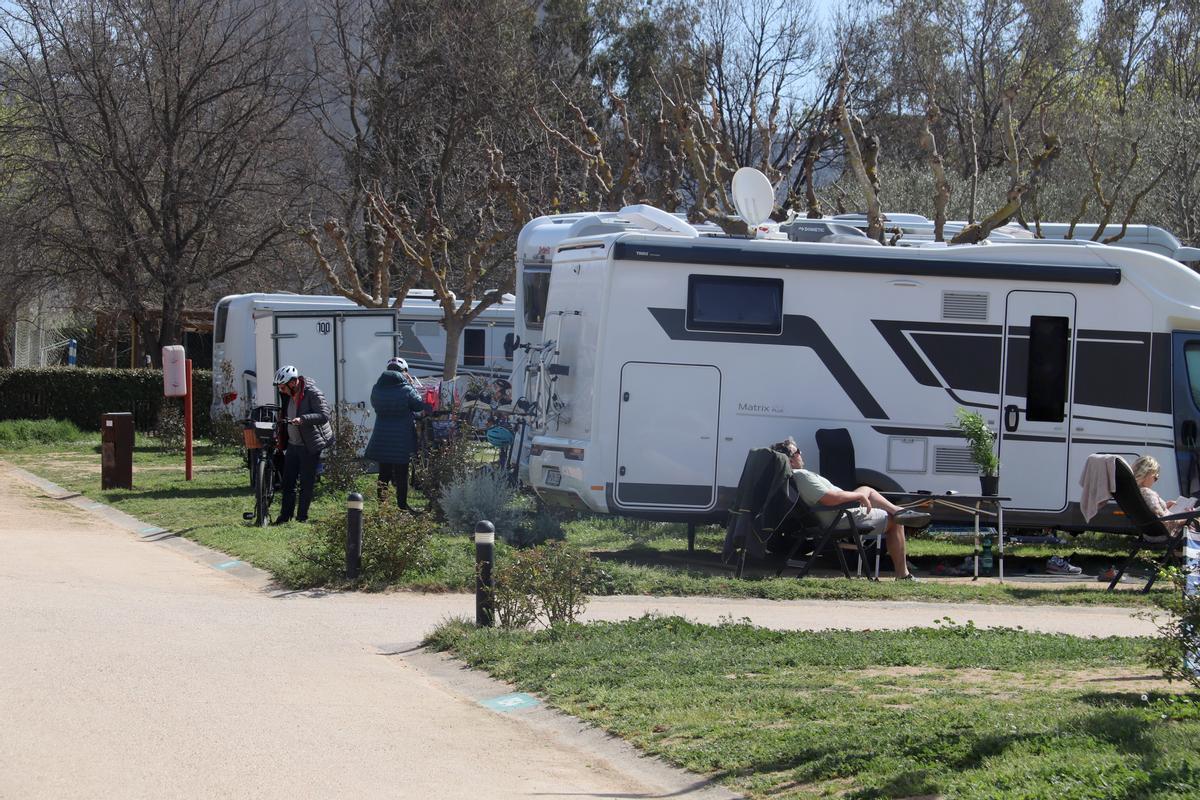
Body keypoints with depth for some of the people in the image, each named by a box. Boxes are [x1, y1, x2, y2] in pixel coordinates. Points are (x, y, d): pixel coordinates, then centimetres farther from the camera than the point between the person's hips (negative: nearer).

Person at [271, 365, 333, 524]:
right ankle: (285, 516, 11)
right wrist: (280, 439, 20)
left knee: (306, 483, 0)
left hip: (309, 447, -7)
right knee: (288, 482, 6)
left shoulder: (313, 394, -16)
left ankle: (302, 517, 7)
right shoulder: (287, 395, 7)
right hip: (292, 445, 7)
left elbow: (324, 415, -24)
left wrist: (302, 419, -34)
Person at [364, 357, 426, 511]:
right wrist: (411, 385, 3)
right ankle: (402, 505, 11)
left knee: (383, 474, 14)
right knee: (402, 475, 8)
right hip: (402, 440, -4)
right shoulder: (406, 390, -16)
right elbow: (420, 405, -4)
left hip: (381, 440, 4)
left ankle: (381, 504, 12)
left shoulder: (376, 390, -3)